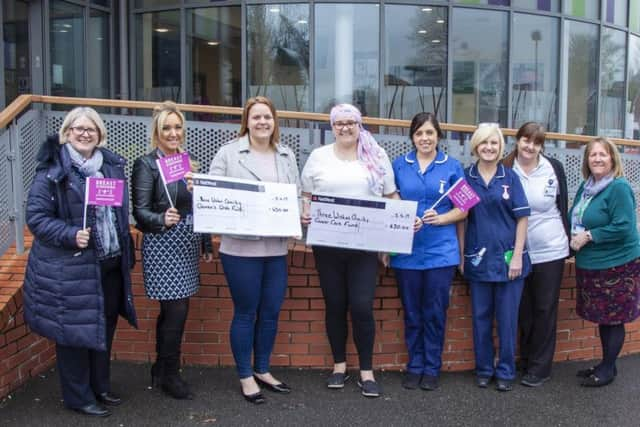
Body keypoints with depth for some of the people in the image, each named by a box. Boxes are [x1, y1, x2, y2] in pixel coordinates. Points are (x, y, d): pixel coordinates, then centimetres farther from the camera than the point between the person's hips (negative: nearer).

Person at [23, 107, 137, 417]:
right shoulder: (52, 170, -10)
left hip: (110, 265, 6)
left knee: (104, 329, 17)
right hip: (70, 268, -6)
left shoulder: (113, 165, 8)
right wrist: (70, 235, -25)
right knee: (75, 331, 6)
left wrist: (125, 253, 16)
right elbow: (36, 217, -11)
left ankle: (100, 387, 35)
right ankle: (78, 397, 22)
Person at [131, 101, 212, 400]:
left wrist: (207, 244, 16)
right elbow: (140, 211, -11)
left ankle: (161, 371, 26)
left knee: (171, 310, 13)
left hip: (187, 245, 6)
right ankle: (169, 375, 12)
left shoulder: (187, 161, 11)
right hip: (163, 246, -6)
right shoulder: (146, 164, -7)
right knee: (177, 310, -6)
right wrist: (163, 219, -30)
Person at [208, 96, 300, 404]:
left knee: (271, 312, 13)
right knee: (245, 313, 6)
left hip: (277, 248, 5)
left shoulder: (287, 156, 12)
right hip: (241, 248, -4)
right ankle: (245, 376, 20)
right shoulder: (229, 153, -2)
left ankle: (262, 370, 31)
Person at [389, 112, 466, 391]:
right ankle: (414, 367, 22)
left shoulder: (452, 166, 4)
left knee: (435, 313, 4)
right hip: (407, 250, 1)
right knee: (412, 313, 9)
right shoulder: (399, 165, 8)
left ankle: (432, 369, 18)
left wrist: (440, 218, -14)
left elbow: (463, 210, 4)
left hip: (440, 251, -1)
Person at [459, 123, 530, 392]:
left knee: (507, 318, 5)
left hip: (507, 258, -1)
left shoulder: (510, 178, -1)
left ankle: (506, 371, 18)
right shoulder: (466, 177, 2)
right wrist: (461, 256, 1)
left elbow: (522, 218, -2)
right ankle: (483, 369, 23)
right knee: (481, 317, 10)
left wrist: (517, 256, -8)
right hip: (478, 259, 1)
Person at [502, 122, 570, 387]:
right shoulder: (506, 170, -4)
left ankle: (540, 368, 17)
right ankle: (525, 362, 25)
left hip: (550, 251, -1)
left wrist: (567, 242, 6)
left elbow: (563, 206, 5)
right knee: (524, 311, 11)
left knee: (545, 310, 6)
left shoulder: (554, 168, -3)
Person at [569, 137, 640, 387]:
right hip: (590, 265, 8)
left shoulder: (619, 188, -16)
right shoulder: (585, 187, 8)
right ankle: (605, 364, 31)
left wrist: (588, 236, -17)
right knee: (602, 318, 17)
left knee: (613, 319, 5)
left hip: (616, 265, -8)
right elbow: (574, 218, 18)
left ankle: (608, 369, 18)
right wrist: (574, 237, -1)